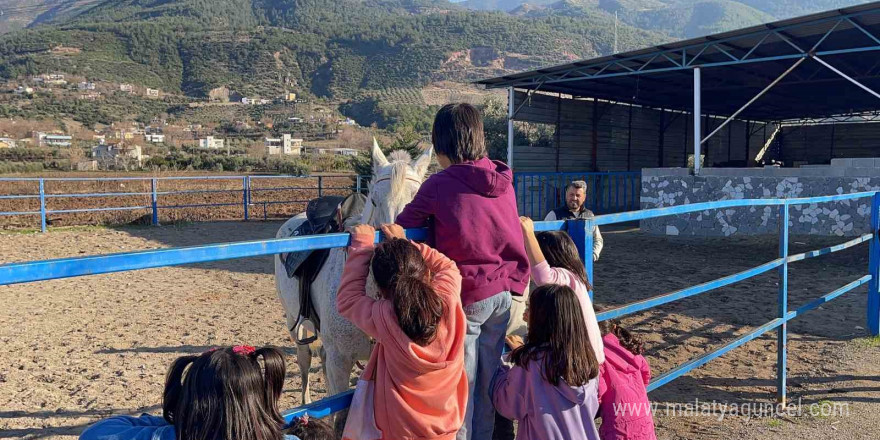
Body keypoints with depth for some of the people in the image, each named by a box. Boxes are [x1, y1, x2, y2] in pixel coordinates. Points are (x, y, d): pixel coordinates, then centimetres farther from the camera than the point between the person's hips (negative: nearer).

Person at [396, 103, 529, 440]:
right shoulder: (504, 181, 2)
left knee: (461, 382, 6)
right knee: (488, 377, 17)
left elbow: (403, 228, -7)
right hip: (503, 292, 6)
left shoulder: (439, 184, -14)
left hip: (465, 297, -6)